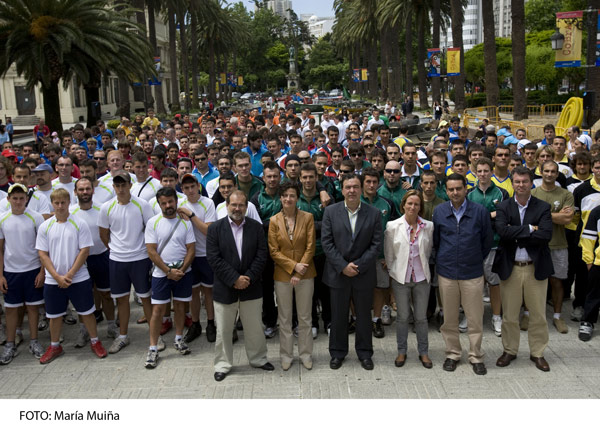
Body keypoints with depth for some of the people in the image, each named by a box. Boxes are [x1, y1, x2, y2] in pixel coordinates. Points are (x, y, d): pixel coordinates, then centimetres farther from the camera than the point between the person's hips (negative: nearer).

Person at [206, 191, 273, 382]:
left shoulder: (256, 227, 2)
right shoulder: (215, 228, -4)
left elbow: (262, 255, -2)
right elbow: (214, 258, -11)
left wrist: (248, 277, -13)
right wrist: (234, 279, -16)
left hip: (251, 287, 2)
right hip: (224, 288, -1)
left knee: (255, 328, 14)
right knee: (223, 330, 8)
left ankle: (258, 359, 32)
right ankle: (223, 364, 23)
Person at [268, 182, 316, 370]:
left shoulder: (307, 217, -2)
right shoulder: (274, 221, -1)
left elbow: (310, 247, -5)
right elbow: (274, 251, -4)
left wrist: (299, 272, -12)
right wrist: (293, 266, -14)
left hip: (305, 275, 0)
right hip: (282, 275, 0)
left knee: (305, 317, 9)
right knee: (284, 318, 9)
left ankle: (306, 354, 23)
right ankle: (286, 356, 22)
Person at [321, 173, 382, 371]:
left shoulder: (374, 213, -2)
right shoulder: (331, 212, -2)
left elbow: (376, 245, -4)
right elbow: (327, 242, -5)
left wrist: (358, 265, -12)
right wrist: (343, 266, -12)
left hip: (364, 273, 0)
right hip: (338, 273, 0)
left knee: (364, 315, 11)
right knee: (338, 315, 9)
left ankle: (365, 353, 27)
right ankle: (337, 352, 25)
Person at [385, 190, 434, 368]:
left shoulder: (428, 226, -3)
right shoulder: (393, 226, -6)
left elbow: (428, 250, 10)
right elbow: (389, 253, 3)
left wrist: (422, 266, 12)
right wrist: (394, 271, 8)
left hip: (422, 277, 1)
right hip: (400, 278, -1)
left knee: (421, 317, 8)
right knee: (402, 317, 8)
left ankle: (423, 352, 23)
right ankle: (401, 351, 24)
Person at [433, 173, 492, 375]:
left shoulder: (479, 211, -5)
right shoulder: (439, 211, 1)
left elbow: (487, 240, 6)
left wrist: (477, 259, 11)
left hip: (472, 273, -1)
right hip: (446, 273, 1)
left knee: (475, 318, 4)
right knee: (449, 318, 10)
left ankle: (476, 356, 18)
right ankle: (452, 354, 24)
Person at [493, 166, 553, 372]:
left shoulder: (543, 207, 0)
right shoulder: (503, 207, 1)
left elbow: (546, 235, -16)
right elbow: (502, 231, -17)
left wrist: (516, 235, -16)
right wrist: (529, 229, -17)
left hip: (536, 267, 0)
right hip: (510, 268, 0)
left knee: (538, 314, 9)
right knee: (509, 314, 10)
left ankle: (537, 353, 26)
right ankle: (509, 350, 27)